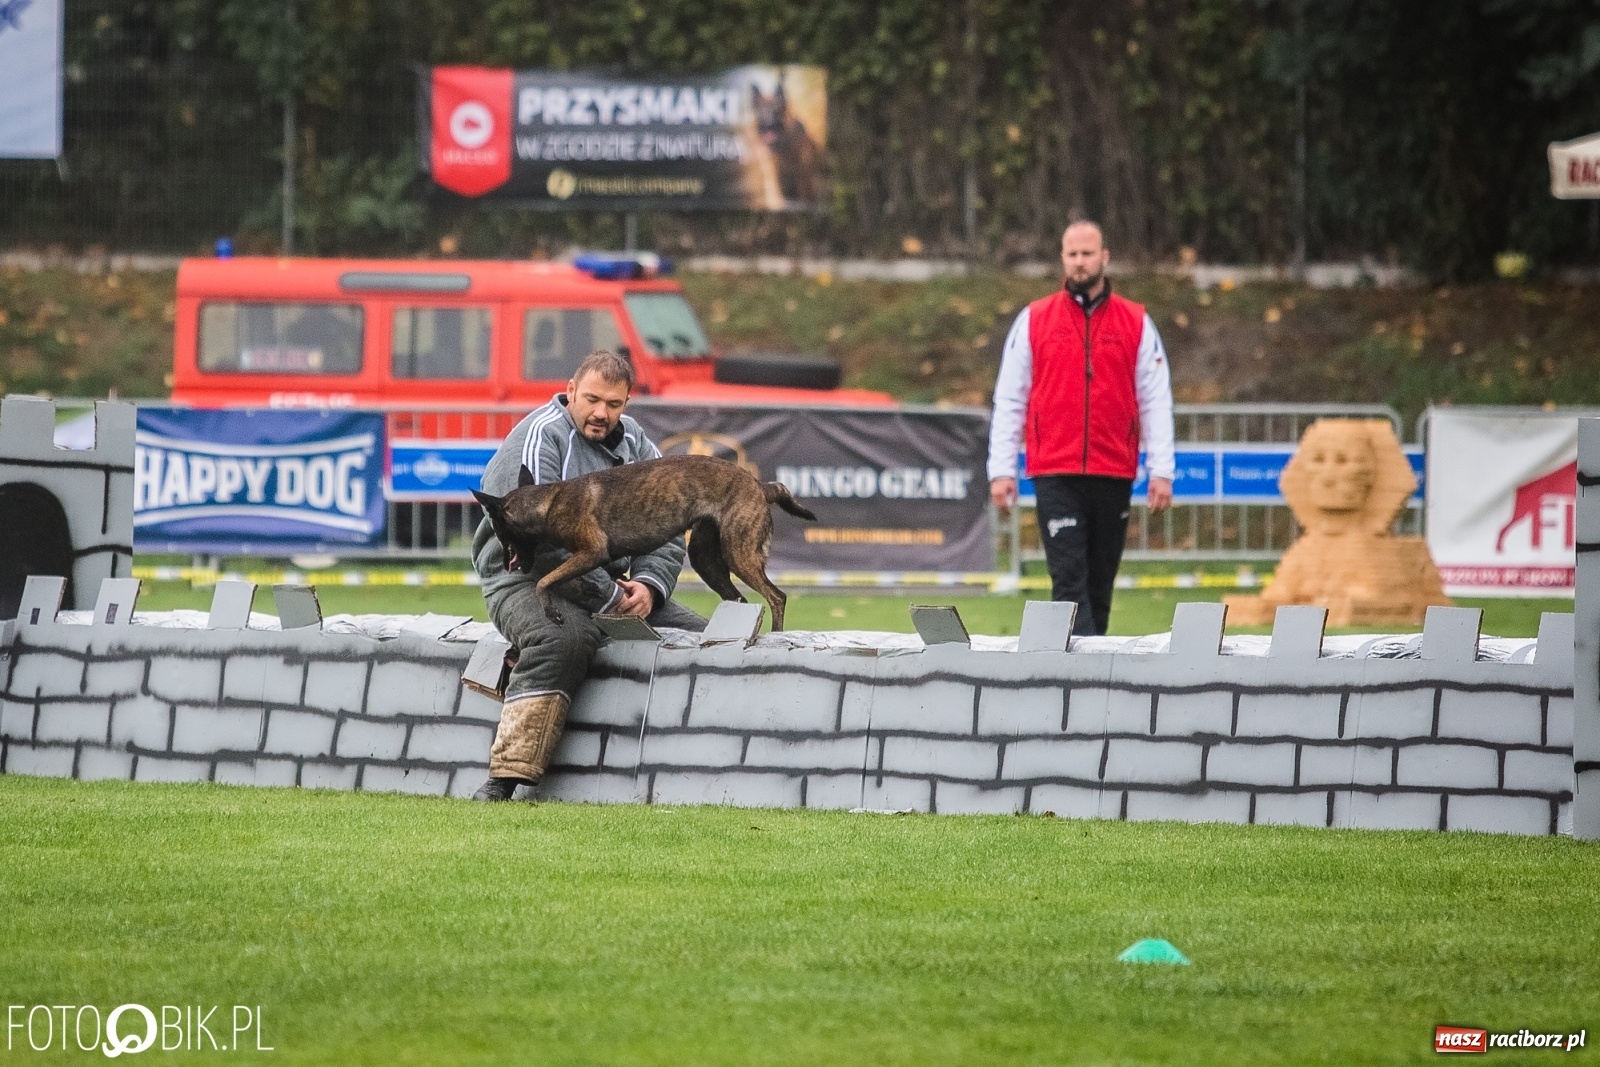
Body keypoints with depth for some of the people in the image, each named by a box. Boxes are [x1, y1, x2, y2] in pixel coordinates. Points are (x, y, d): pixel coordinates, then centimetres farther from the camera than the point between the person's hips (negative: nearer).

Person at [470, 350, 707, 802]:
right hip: (525, 578, -8)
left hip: (612, 586, 8)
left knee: (701, 636, -5)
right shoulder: (538, 439, -10)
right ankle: (502, 781, -43)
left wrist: (648, 586, -10)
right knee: (565, 636, -39)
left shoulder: (635, 445, 13)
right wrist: (607, 596, -20)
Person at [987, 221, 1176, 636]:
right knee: (1069, 579, -11)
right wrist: (1001, 469, 0)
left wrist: (1161, 471, -3)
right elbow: (1009, 400, 7)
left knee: (1100, 582, 8)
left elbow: (1156, 402, 5)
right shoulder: (1033, 320, 6)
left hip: (1114, 476, 2)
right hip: (1055, 475, -1)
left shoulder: (1137, 323, 7)